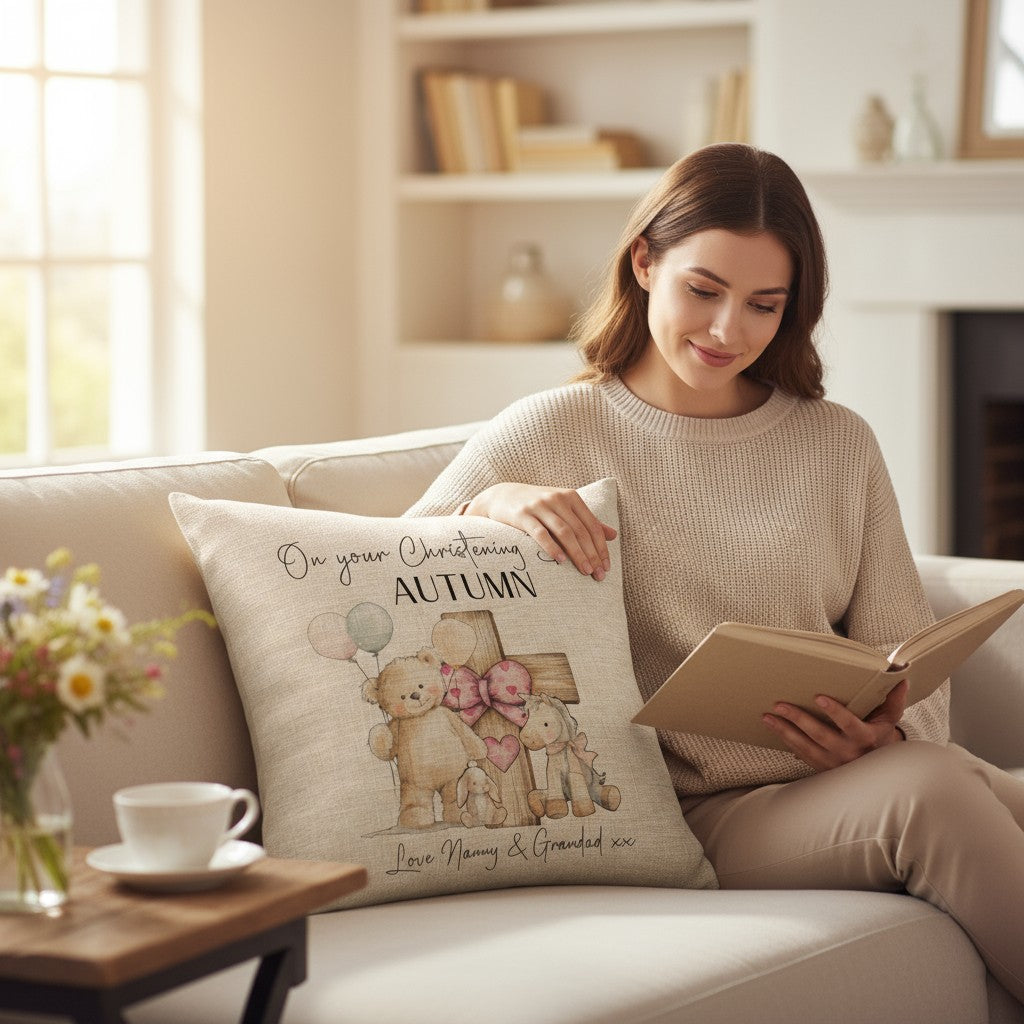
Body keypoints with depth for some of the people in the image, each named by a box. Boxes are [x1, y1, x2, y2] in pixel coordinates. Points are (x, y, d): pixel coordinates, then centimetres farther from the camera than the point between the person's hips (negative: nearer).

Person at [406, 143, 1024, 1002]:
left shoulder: (839, 444, 16)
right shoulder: (549, 435, 7)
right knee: (932, 789, -33)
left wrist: (882, 737, -9)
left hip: (866, 779, 4)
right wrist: (490, 506, -15)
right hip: (703, 810, -3)